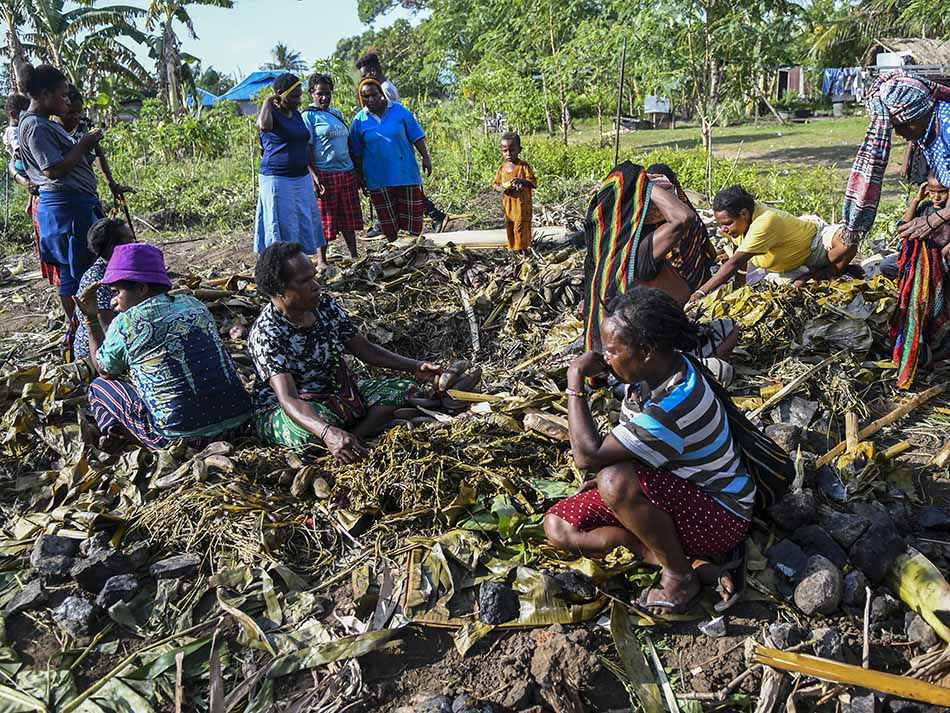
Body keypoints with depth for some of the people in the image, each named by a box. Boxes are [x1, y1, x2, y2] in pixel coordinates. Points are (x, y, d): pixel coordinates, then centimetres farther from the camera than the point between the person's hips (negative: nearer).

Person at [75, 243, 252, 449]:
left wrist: (91, 318, 21)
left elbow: (105, 371, 15)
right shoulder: (194, 304, 9)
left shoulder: (126, 323, -5)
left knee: (100, 386, 16)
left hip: (183, 437, -5)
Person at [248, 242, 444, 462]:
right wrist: (327, 432, -55)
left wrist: (414, 367, -8)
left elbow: (364, 349, 3)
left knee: (402, 388, -7)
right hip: (280, 413, -7)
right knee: (309, 427, -42)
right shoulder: (266, 334, -25)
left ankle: (350, 441, -23)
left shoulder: (325, 305, -5)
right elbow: (288, 400, -37)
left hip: (336, 395, 7)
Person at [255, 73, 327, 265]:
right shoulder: (272, 113, -8)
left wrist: (313, 173, 20)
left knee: (310, 222, 11)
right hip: (277, 179, -7)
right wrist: (267, 101, -17)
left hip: (302, 178, 7)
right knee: (282, 226, -4)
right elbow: (264, 126, -33)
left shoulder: (296, 114, 14)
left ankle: (322, 262, 18)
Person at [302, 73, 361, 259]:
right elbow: (306, 149, -10)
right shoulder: (309, 116, -4)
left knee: (349, 219, 10)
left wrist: (357, 173, 18)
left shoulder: (337, 113, 16)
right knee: (325, 220, -1)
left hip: (347, 172, 6)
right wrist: (315, 177, -20)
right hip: (324, 174, -6)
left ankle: (354, 256, 19)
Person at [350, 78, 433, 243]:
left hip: (405, 172, 0)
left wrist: (425, 157, -2)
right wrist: (360, 177, 9)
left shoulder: (399, 111, 0)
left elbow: (416, 136, 4)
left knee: (412, 212, 4)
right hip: (378, 178, 1)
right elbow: (357, 154, 8)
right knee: (387, 217, 6)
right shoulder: (359, 120, 1)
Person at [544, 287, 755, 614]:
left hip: (719, 516, -8)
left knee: (617, 481, -36)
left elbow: (587, 455, -33)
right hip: (678, 491, 8)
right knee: (556, 525, -3)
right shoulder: (652, 374, -5)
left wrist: (575, 380, -27)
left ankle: (680, 575, -12)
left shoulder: (677, 402, -34)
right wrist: (603, 478, -3)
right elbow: (628, 447, 12)